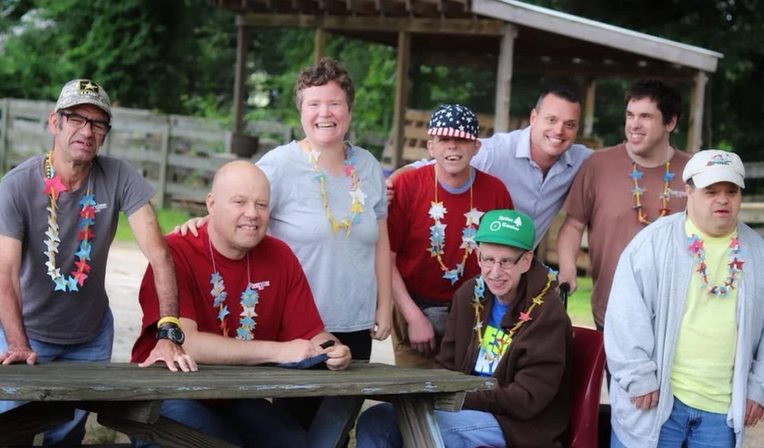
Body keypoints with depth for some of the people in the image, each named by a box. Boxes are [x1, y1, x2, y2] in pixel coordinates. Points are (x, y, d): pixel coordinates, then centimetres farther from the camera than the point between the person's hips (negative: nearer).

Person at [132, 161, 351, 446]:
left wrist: (333, 351, -21)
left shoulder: (280, 257, 2)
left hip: (237, 400, 5)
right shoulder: (176, 253, -16)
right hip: (169, 394, -5)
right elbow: (183, 342, -26)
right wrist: (277, 351, -27)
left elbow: (311, 335, 4)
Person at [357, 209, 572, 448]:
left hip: (517, 426, -7)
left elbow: (527, 400, -16)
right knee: (374, 421, -10)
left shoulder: (546, 312, -13)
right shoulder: (470, 294, 6)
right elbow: (447, 365, 12)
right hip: (468, 411, 7)